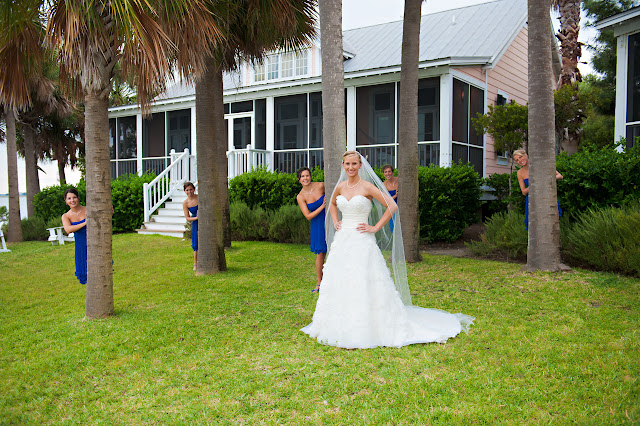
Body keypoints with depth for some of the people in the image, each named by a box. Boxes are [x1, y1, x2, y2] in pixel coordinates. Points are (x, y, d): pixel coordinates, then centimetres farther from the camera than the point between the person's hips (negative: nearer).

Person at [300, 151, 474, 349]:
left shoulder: (367, 187, -7)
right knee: (338, 284, 7)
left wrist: (375, 228, -9)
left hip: (362, 243, -6)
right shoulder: (340, 187, 9)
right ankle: (342, 328, 20)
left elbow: (392, 206, -8)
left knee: (363, 286, -6)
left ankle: (364, 331, 4)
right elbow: (332, 204, 30)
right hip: (342, 241, 6)